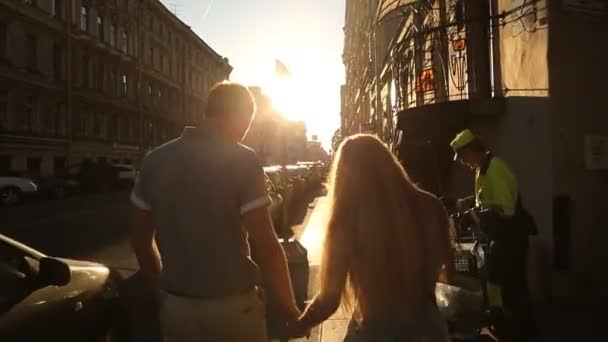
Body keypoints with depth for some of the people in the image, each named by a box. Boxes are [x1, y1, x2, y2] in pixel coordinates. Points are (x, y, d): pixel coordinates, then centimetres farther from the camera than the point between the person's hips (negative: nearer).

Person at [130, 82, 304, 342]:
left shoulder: (155, 161, 0)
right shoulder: (242, 161, -15)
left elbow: (140, 239, 7)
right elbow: (266, 248, -18)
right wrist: (290, 311, -7)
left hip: (176, 308, 4)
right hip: (232, 307, -4)